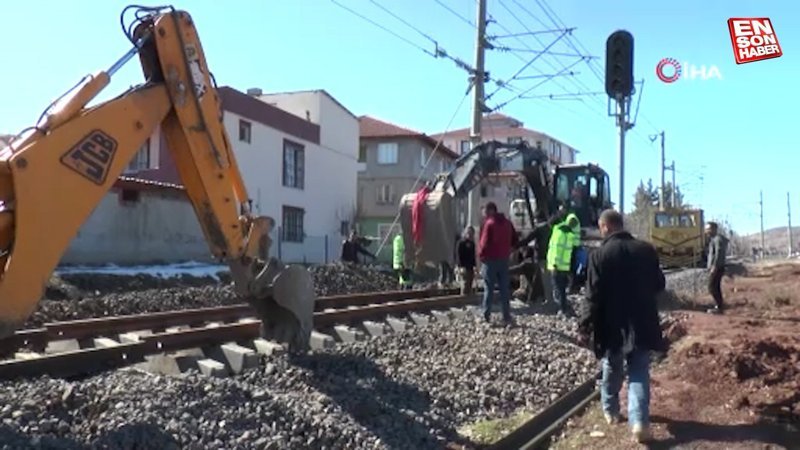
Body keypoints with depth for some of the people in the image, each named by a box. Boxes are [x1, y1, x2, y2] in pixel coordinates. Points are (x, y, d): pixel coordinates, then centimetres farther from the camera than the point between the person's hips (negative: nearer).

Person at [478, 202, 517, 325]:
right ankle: (507, 317, 7)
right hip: (504, 259, 5)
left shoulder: (489, 223, -13)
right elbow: (514, 240, 12)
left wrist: (481, 254, -2)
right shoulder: (507, 223, 8)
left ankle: (486, 316, 4)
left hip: (490, 259, -5)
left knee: (489, 289, 2)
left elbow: (484, 242, -16)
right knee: (504, 289, 8)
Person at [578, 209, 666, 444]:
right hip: (642, 323, 2)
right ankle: (639, 421, -7)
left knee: (612, 372, 17)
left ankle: (611, 411, 34)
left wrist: (585, 327, -7)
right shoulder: (647, 250, 1)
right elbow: (659, 285, 11)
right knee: (639, 374, 5)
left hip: (613, 325, -2)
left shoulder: (600, 254, -12)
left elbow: (593, 296, -14)